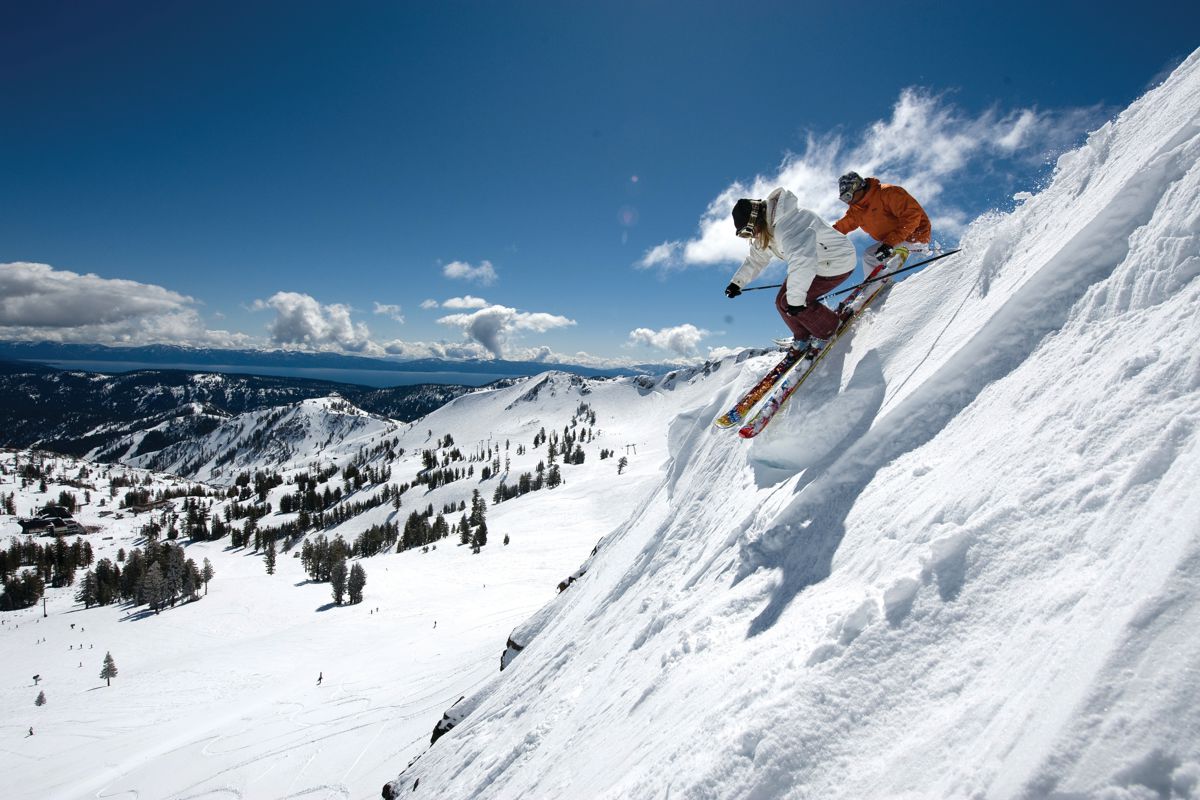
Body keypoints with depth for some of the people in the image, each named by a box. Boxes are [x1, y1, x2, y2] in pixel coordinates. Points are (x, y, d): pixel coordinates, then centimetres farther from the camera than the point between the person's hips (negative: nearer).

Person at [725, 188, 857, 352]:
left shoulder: (786, 225, -36)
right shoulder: (766, 230, -2)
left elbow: (802, 260, -47)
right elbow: (756, 259, 12)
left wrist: (795, 298, -45)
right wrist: (737, 282, 4)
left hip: (837, 263, -10)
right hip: (816, 263, 10)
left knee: (789, 303, -16)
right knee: (782, 302, 4)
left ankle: (829, 330, 4)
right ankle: (803, 339, 22)